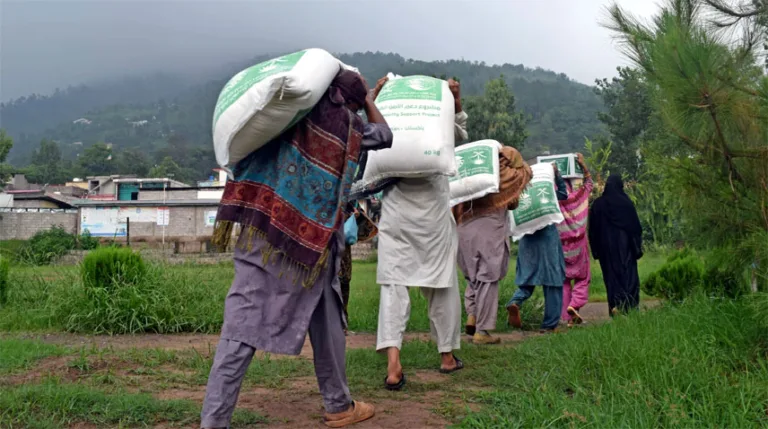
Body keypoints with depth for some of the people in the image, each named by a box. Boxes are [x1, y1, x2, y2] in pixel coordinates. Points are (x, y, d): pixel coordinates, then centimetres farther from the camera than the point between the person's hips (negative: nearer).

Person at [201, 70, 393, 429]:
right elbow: (384, 134, 26)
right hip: (311, 238, -1)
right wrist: (367, 98, 33)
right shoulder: (350, 127, 8)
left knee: (242, 324, -1)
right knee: (326, 323, 15)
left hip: (262, 229, 2)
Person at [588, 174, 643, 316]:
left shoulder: (598, 204, 1)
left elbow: (593, 229, 5)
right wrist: (638, 247, 2)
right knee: (628, 275, 3)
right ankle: (628, 306, -12)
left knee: (611, 276, 8)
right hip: (624, 246, -2)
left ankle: (615, 306, 4)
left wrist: (597, 251, 11)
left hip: (606, 247, 3)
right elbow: (635, 226, -6)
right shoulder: (625, 203, -7)